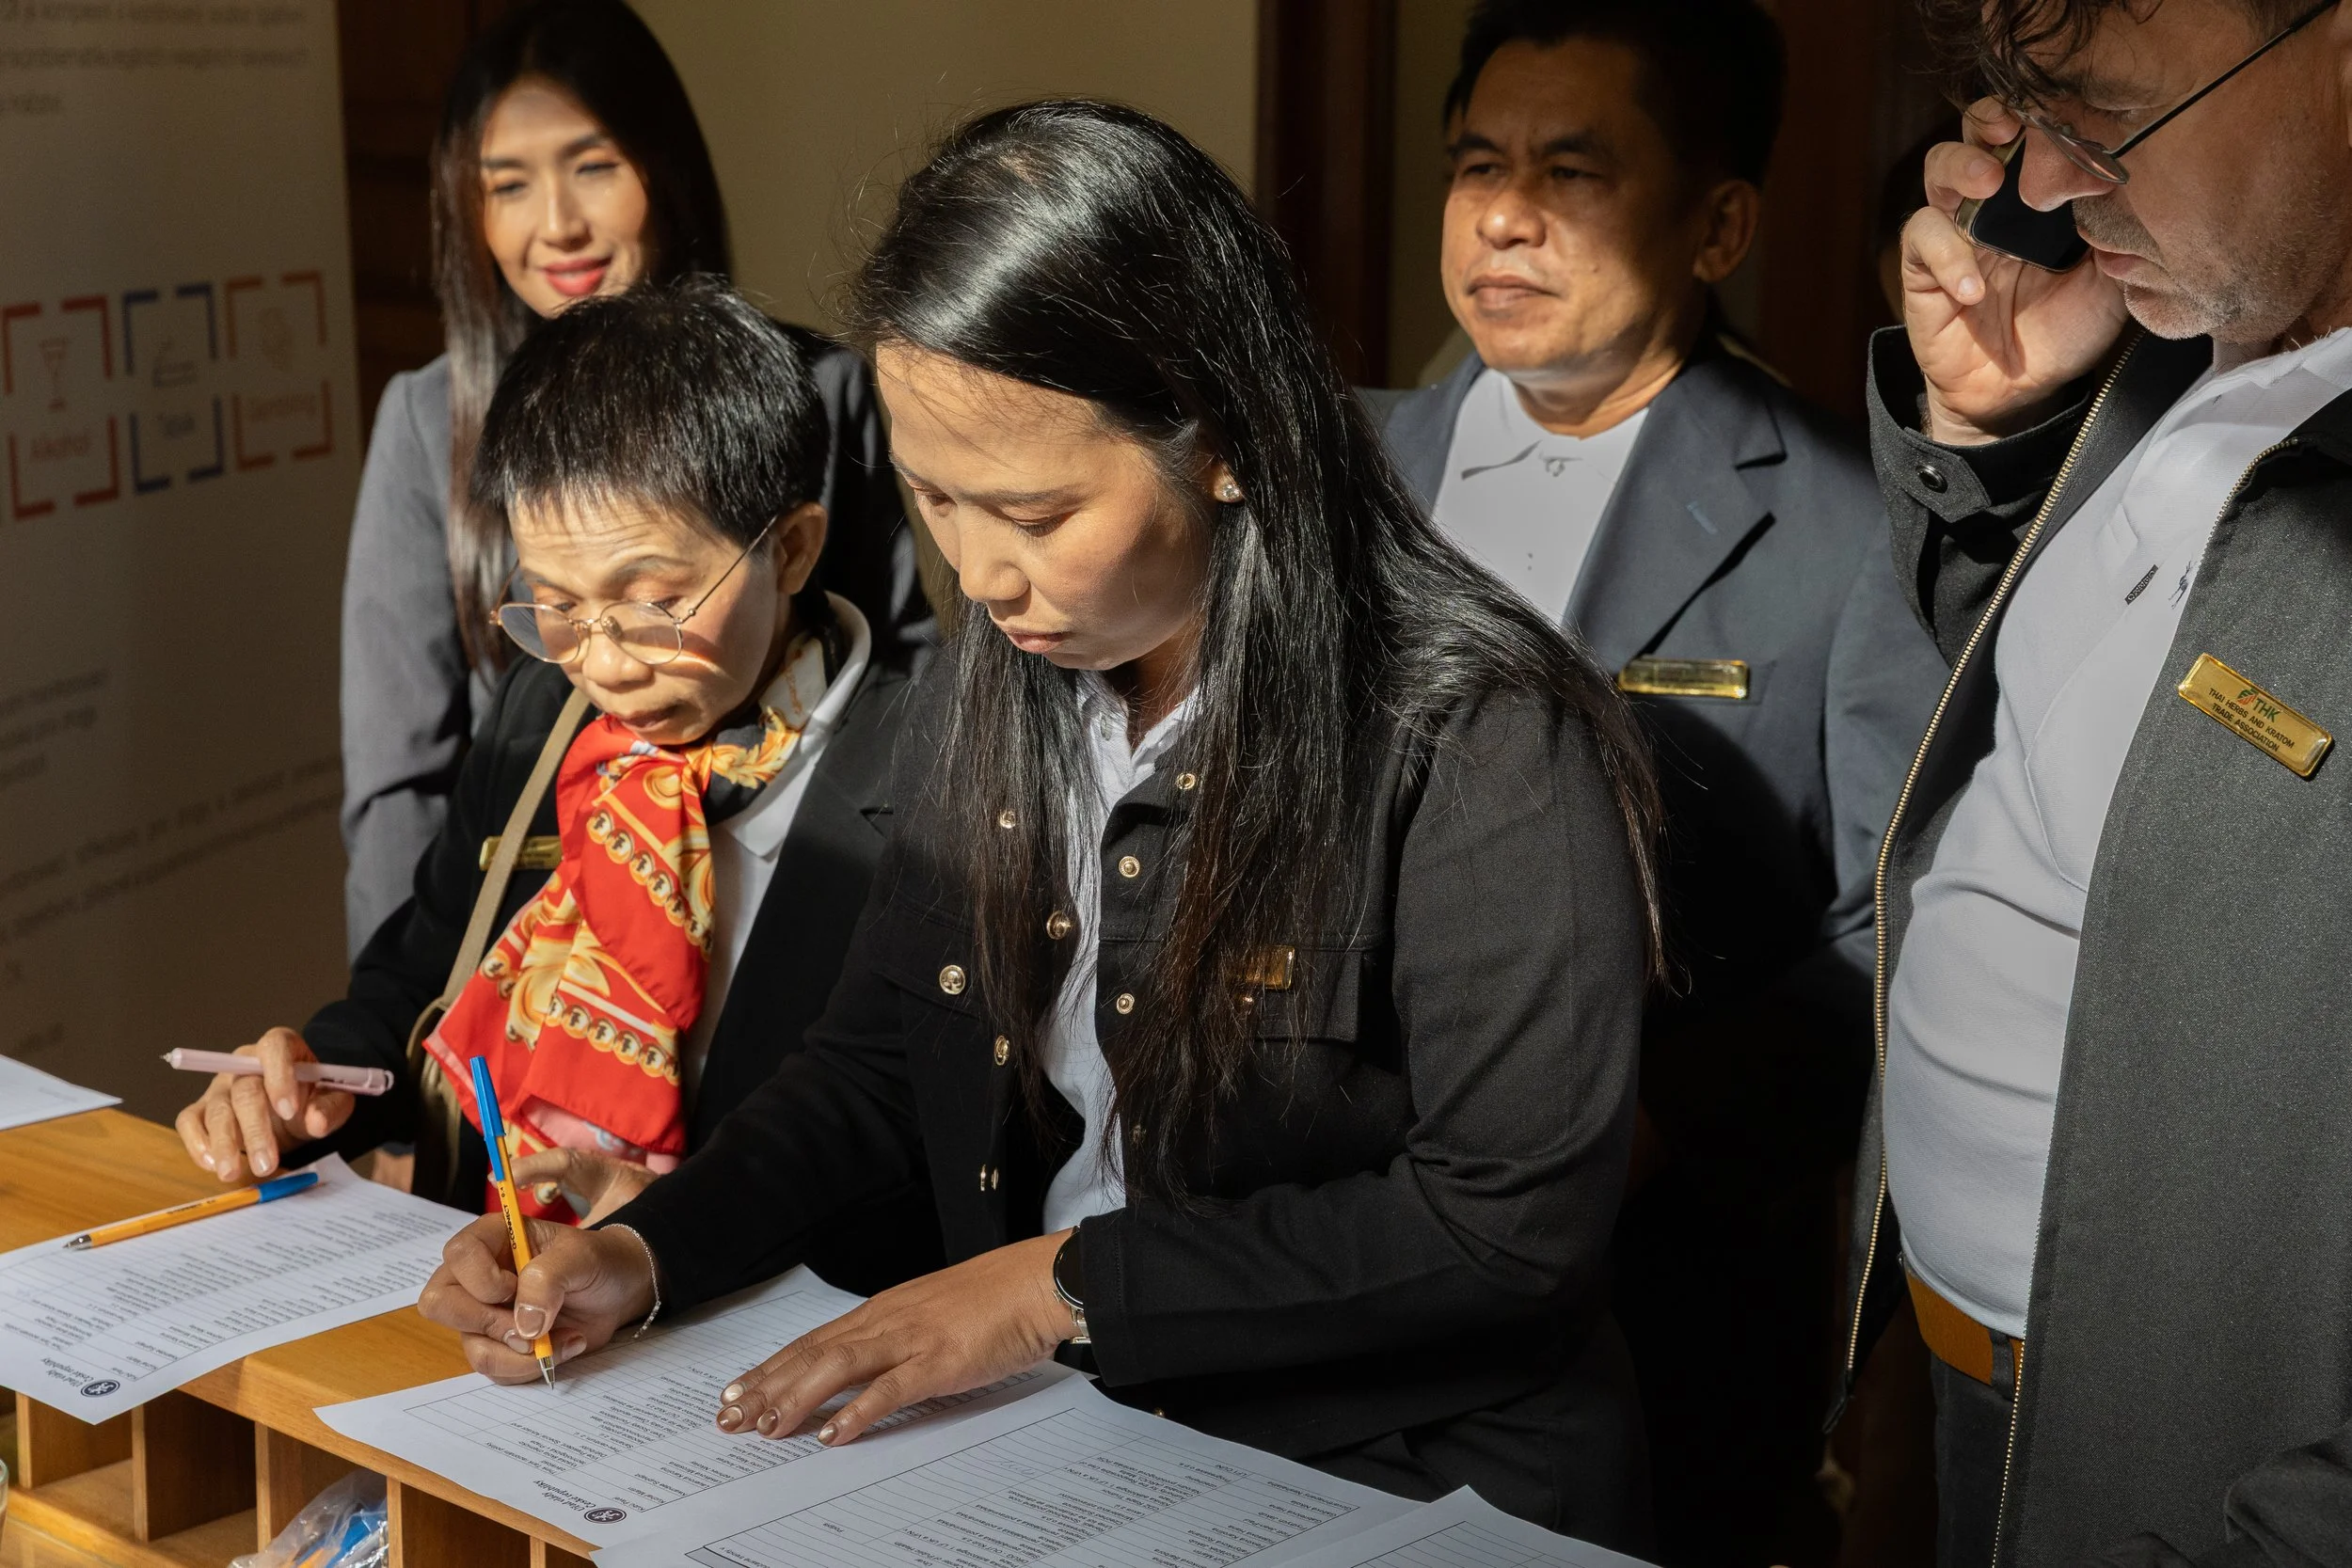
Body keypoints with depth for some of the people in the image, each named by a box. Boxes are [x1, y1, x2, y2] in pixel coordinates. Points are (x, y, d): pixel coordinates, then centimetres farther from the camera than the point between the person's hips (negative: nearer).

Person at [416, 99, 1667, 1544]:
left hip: (1412, 1487, -5)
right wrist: (642, 1257, -4)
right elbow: (876, 1062, 12)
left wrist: (1068, 1286, -19)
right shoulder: (985, 695, 3)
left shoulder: (1480, 744, -17)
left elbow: (1516, 1219, -20)